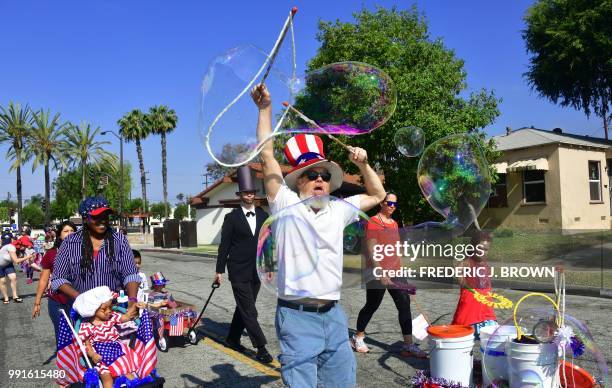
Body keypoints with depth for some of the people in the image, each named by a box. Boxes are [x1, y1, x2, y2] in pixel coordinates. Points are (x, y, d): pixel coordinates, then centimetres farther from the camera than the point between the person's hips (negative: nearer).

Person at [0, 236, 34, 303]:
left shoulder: (20, 250, -14)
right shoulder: (11, 247, -33)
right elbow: (16, 261, -36)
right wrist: (27, 257, -34)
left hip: (7, 264, 6)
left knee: (13, 277, -8)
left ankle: (15, 296, -1)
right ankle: (5, 298, 12)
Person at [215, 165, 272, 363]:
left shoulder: (263, 215, 7)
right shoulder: (231, 217, -4)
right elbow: (224, 245, -3)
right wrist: (219, 270, -3)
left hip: (256, 271, 5)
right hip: (239, 272, -4)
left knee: (243, 307, 15)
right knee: (249, 311, -5)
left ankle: (233, 338, 31)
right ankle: (261, 347, 0)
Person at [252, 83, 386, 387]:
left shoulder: (338, 210, 11)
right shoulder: (286, 205, -2)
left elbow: (377, 195, 23)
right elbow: (267, 155, -5)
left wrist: (363, 164, 8)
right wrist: (265, 109, -4)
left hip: (334, 315, 5)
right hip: (298, 316, -5)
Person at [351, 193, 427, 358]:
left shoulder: (394, 223, 13)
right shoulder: (373, 222, -10)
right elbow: (371, 251, -16)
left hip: (395, 272, 7)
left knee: (405, 305, -1)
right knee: (371, 306, 6)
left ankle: (408, 345, 4)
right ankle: (358, 338, 27)